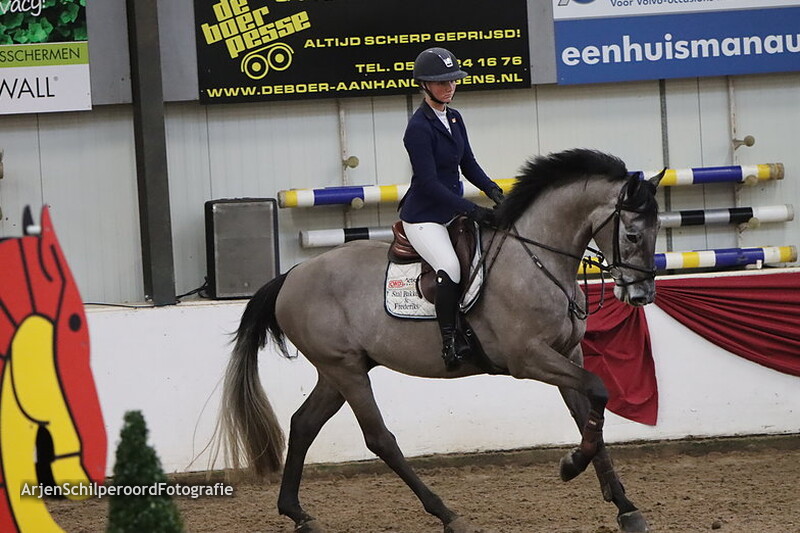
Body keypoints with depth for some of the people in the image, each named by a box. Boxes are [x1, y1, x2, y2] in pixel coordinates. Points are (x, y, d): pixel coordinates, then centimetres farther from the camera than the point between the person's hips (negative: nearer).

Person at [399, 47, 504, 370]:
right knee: (450, 267, -31)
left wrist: (492, 189, -4)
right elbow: (429, 182, -21)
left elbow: (468, 164, 15)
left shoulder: (454, 119, 8)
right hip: (423, 218, -9)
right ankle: (450, 342, -24)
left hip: (452, 210, 9)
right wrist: (472, 210, -24)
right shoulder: (419, 127, -17)